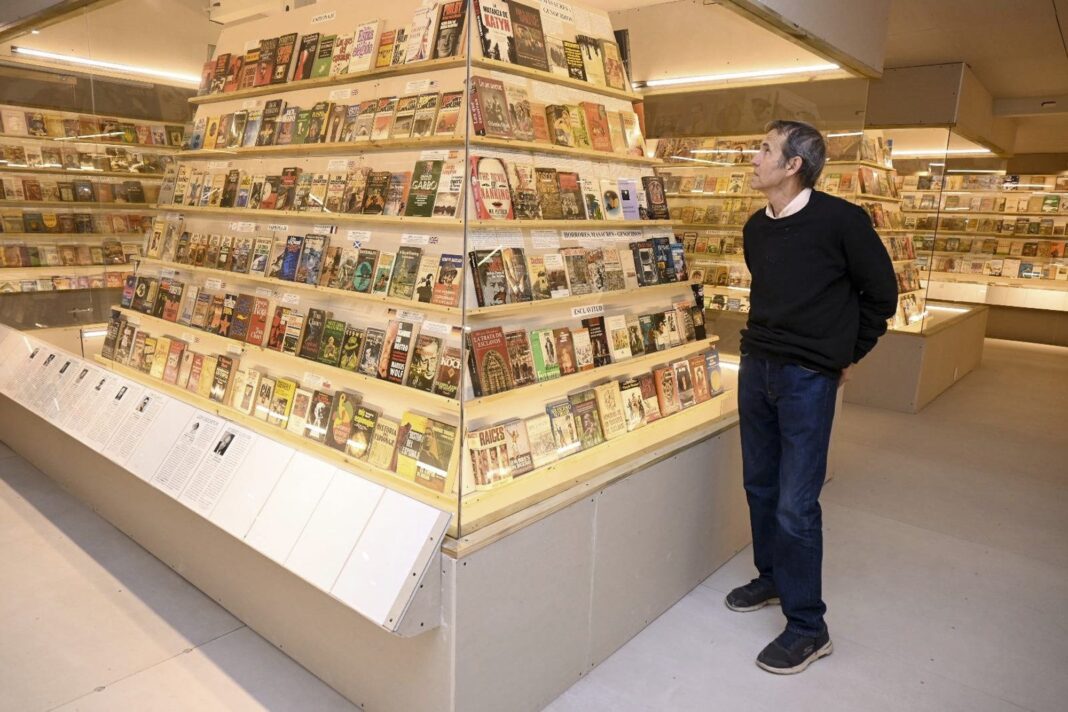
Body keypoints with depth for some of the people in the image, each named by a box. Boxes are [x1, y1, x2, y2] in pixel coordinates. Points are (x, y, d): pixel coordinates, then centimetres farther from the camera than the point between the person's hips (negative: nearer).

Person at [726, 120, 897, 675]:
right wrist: (767, 343, 15)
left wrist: (849, 355, 4)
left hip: (808, 379, -6)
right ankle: (771, 578, 38)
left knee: (795, 504, -2)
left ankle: (808, 628, 14)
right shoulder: (756, 228, 6)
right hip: (755, 368, 6)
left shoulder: (841, 219, -12)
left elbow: (881, 292, -1)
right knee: (761, 485, 16)